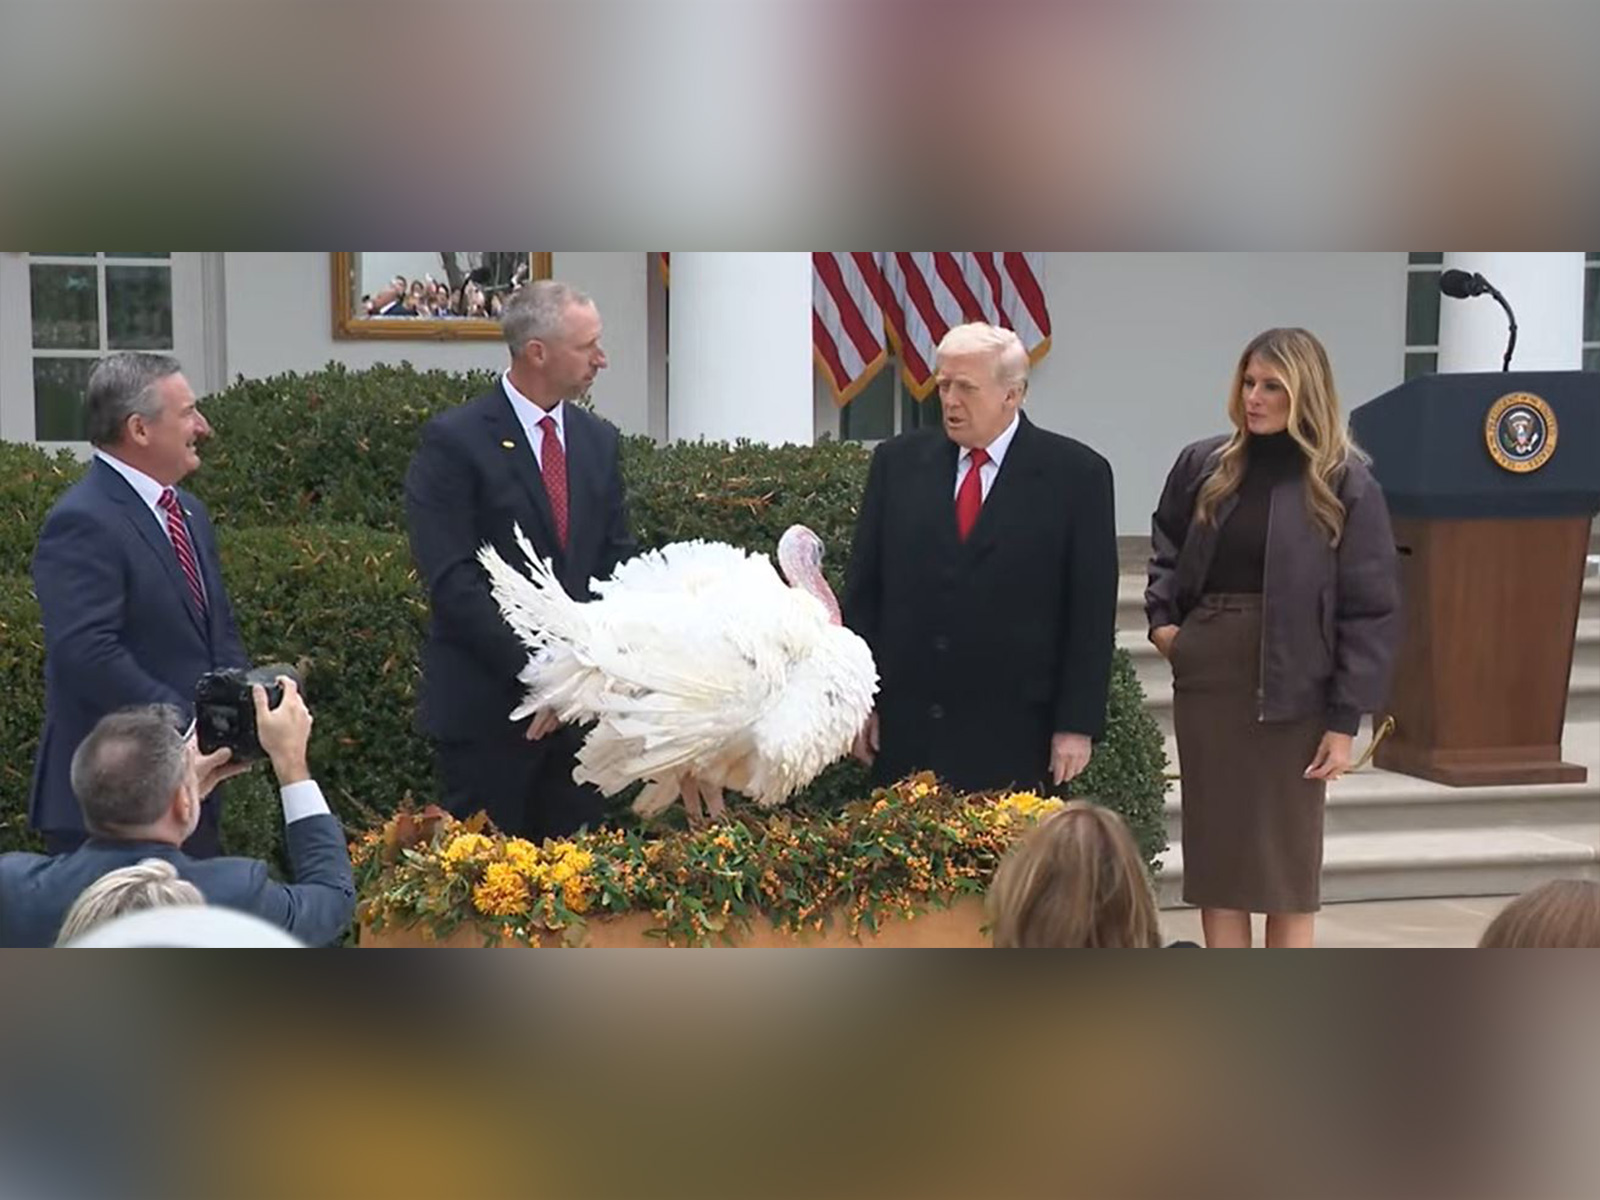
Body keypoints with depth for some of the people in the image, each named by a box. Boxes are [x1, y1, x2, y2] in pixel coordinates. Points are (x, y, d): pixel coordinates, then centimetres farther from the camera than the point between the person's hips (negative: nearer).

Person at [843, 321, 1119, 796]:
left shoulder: (1076, 474, -1)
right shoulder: (898, 461, 7)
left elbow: (1092, 611, -2)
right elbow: (863, 588, 9)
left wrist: (1078, 724, -6)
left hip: (1015, 738, -2)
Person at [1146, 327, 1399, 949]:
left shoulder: (1345, 484, -6)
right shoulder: (1203, 466, 5)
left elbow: (1371, 610, -7)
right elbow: (1165, 549, 23)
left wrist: (1345, 718, -10)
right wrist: (1161, 617, 6)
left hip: (1292, 688, -4)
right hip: (1205, 681, 4)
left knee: (1289, 859, 5)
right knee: (1214, 851, 8)